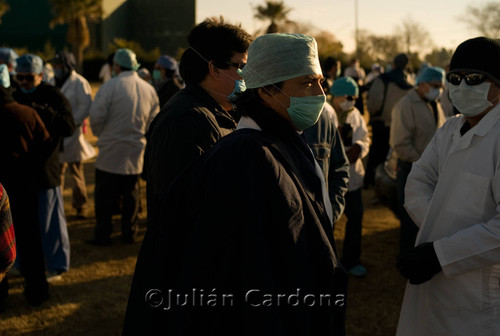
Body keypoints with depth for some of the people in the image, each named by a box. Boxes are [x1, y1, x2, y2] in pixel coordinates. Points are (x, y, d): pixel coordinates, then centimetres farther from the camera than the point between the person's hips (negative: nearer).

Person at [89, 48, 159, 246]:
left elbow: (96, 116, -13)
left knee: (105, 195, 5)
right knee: (131, 194, 15)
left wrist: (101, 134, 5)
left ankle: (103, 235, 9)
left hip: (111, 150, -4)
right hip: (136, 151, 5)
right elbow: (153, 121, 10)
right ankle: (129, 233, 20)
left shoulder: (110, 86, -11)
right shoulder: (149, 89, 4)